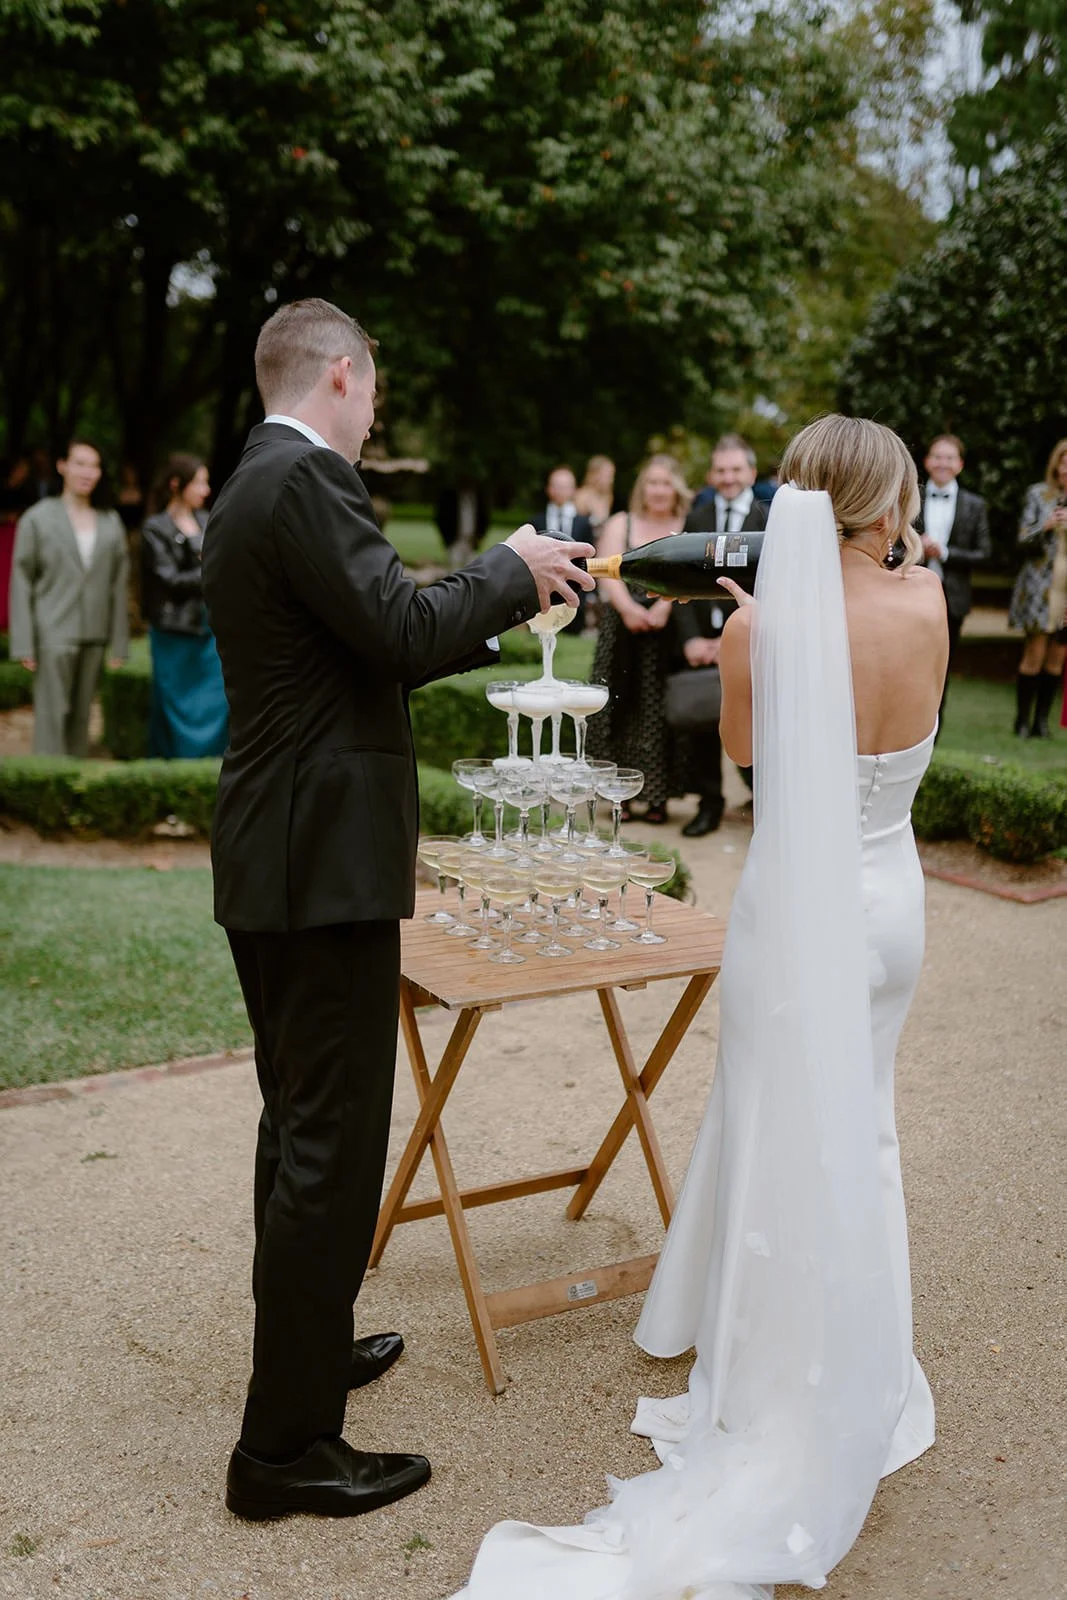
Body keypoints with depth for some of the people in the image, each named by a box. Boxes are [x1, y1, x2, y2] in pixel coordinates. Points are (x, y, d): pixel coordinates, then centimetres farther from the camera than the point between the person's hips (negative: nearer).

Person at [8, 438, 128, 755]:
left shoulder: (111, 522, 9)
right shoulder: (37, 519, 1)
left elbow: (118, 585, 9)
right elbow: (21, 582, -1)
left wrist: (119, 644, 6)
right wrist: (23, 644, -6)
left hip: (94, 637, 3)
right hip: (53, 634, -3)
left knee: (81, 717, 8)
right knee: (52, 715, -6)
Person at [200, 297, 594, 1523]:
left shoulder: (248, 488, 17)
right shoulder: (307, 479, -14)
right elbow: (404, 632, -21)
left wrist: (503, 601, 20)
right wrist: (512, 568, -5)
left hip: (272, 857, 11)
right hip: (325, 862, -11)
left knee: (298, 1124, 21)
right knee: (333, 1146, -4)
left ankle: (303, 1345, 38)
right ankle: (285, 1447, 6)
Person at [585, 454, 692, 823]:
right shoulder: (620, 524, 12)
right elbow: (608, 572, -1)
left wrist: (664, 606, -24)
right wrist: (628, 608, -18)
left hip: (667, 631, -2)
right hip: (622, 629, 2)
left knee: (658, 711, -2)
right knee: (619, 708, 0)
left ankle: (657, 797, 5)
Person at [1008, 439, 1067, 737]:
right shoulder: (1038, 494, 3)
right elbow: (1024, 541, -2)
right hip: (1040, 586, -2)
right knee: (1034, 654, -6)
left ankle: (1042, 720, 12)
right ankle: (1022, 720, 4)